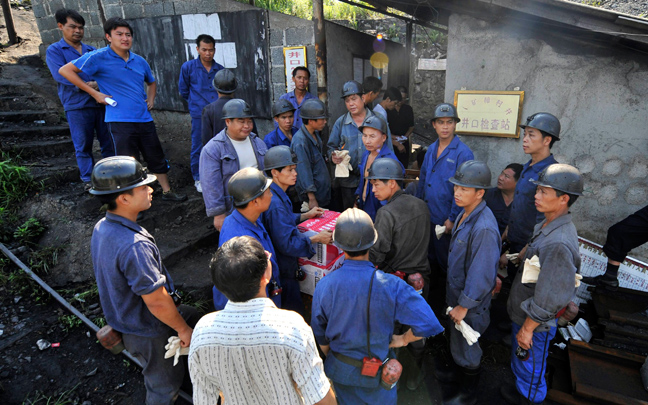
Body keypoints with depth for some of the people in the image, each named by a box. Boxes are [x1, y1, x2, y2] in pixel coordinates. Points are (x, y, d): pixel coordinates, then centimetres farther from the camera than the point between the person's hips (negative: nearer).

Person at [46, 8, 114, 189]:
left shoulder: (92, 51, 17)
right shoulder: (54, 50, 5)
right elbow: (60, 74, -9)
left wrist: (97, 84, -12)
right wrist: (86, 85, -17)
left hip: (101, 103, 3)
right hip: (77, 106, -3)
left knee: (109, 142, 7)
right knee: (83, 146, 2)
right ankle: (89, 180, 11)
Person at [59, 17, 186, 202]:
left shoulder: (139, 61, 12)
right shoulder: (99, 57, -5)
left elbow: (151, 82, 31)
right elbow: (65, 70, -4)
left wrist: (151, 98, 11)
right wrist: (94, 93, -8)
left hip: (144, 119, 5)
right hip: (120, 120, -5)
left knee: (157, 158, 11)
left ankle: (167, 192, 26)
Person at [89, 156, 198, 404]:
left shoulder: (102, 228, -7)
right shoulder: (134, 246, -38)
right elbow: (156, 301, -31)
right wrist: (183, 330, -13)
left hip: (126, 318, 9)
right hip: (149, 333, -9)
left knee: (191, 316, 29)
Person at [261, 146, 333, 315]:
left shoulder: (277, 195, 4)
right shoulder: (275, 203, -28)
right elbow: (286, 243, -27)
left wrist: (305, 215, 15)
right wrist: (317, 238, -20)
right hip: (282, 271, -10)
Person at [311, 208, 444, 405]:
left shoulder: (324, 286, -22)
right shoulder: (390, 286, -29)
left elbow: (320, 334, -7)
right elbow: (428, 324, -28)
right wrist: (403, 339, -9)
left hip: (340, 370, 2)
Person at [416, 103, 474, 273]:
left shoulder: (463, 153, -14)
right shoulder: (431, 149, 7)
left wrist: (452, 219, -16)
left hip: (446, 220, -6)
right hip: (427, 216, 6)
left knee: (445, 261, 9)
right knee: (430, 259, 20)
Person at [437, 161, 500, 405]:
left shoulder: (484, 229, -34)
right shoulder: (465, 213, -3)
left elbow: (481, 276, -28)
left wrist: (463, 306, -18)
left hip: (470, 302, -8)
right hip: (456, 292, 8)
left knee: (465, 347, 14)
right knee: (457, 340, 29)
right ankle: (459, 370, 54)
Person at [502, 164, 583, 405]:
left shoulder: (558, 244, -34)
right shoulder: (547, 226, -2)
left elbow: (550, 297, -29)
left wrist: (527, 328, -19)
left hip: (535, 323, -9)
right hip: (524, 312, 9)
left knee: (530, 369, 16)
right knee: (520, 363, 30)